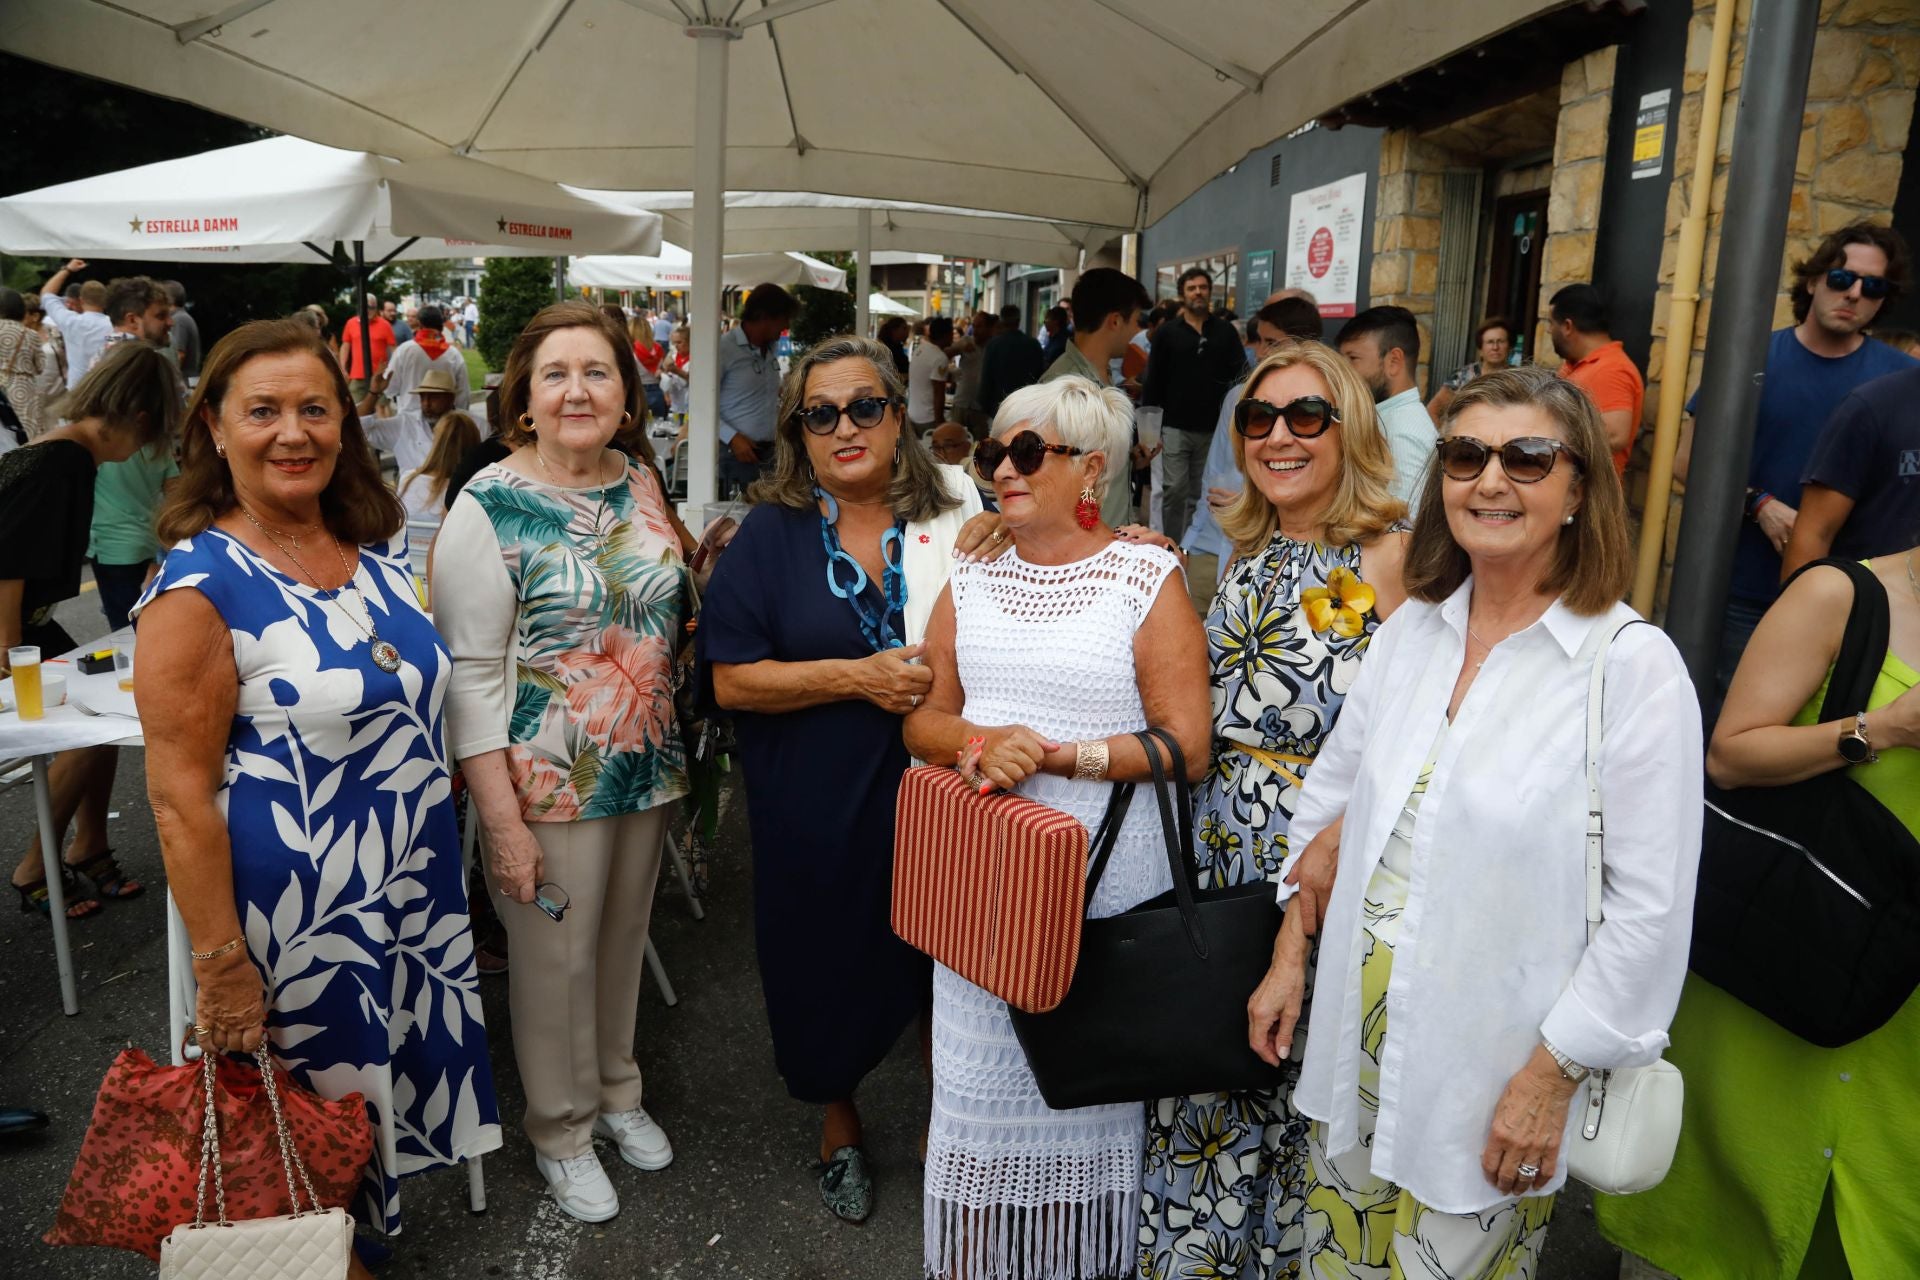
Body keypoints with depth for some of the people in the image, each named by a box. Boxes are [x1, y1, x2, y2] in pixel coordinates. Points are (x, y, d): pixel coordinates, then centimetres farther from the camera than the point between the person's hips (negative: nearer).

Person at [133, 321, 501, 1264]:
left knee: (395, 1085, 21)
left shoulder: (380, 555, 3)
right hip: (300, 910, -6)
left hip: (416, 888, 6)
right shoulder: (199, 585, -17)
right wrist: (220, 965, -16)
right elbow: (179, 795, -17)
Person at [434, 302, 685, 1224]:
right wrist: (502, 820, -18)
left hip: (647, 769, 5)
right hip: (549, 783, -5)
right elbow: (470, 672, -15)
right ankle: (560, 1131, 34)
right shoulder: (489, 508, -15)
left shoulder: (642, 486, 3)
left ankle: (616, 1089, 44)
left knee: (624, 938, 21)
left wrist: (678, 758, 12)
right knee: (555, 958, 11)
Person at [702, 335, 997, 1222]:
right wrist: (855, 677, -18)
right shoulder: (771, 534, -4)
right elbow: (731, 680, -8)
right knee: (829, 957, 15)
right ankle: (839, 1121, 44)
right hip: (817, 804, 0)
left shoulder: (953, 513, 0)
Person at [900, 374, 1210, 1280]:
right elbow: (921, 720, 10)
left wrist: (1054, 755, -20)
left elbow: (1186, 747, -11)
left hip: (1108, 885, -3)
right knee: (981, 1082, 11)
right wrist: (983, 741, -12)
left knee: (1090, 1088, 10)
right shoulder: (971, 583, 9)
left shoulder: (1147, 578, -6)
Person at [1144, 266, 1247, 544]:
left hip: (1213, 429, 1)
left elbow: (1241, 377, 5)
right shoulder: (1167, 332, 3)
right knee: (1174, 492, -3)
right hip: (1175, 427, -1)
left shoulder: (1225, 332, 6)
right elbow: (1153, 382, 2)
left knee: (1200, 495, 8)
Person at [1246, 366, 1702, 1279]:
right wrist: (1288, 957, 9)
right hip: (1353, 1041, 5)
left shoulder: (1634, 665, -14)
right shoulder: (1410, 629, 1)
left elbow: (1650, 908, -14)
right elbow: (1329, 800, 10)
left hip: (1490, 1073, -4)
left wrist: (1551, 1075, -12)